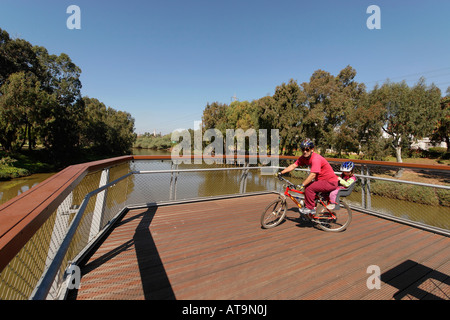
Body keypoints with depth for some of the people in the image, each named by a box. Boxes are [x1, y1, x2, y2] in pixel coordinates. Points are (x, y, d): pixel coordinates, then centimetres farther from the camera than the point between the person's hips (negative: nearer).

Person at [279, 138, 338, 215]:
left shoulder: (316, 158, -25)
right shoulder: (304, 158, 0)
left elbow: (313, 175, -33)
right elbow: (293, 166, -4)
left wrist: (302, 185, -37)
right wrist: (281, 173, -12)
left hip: (330, 182, -9)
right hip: (322, 180, 9)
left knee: (309, 188, -21)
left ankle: (310, 208, -5)